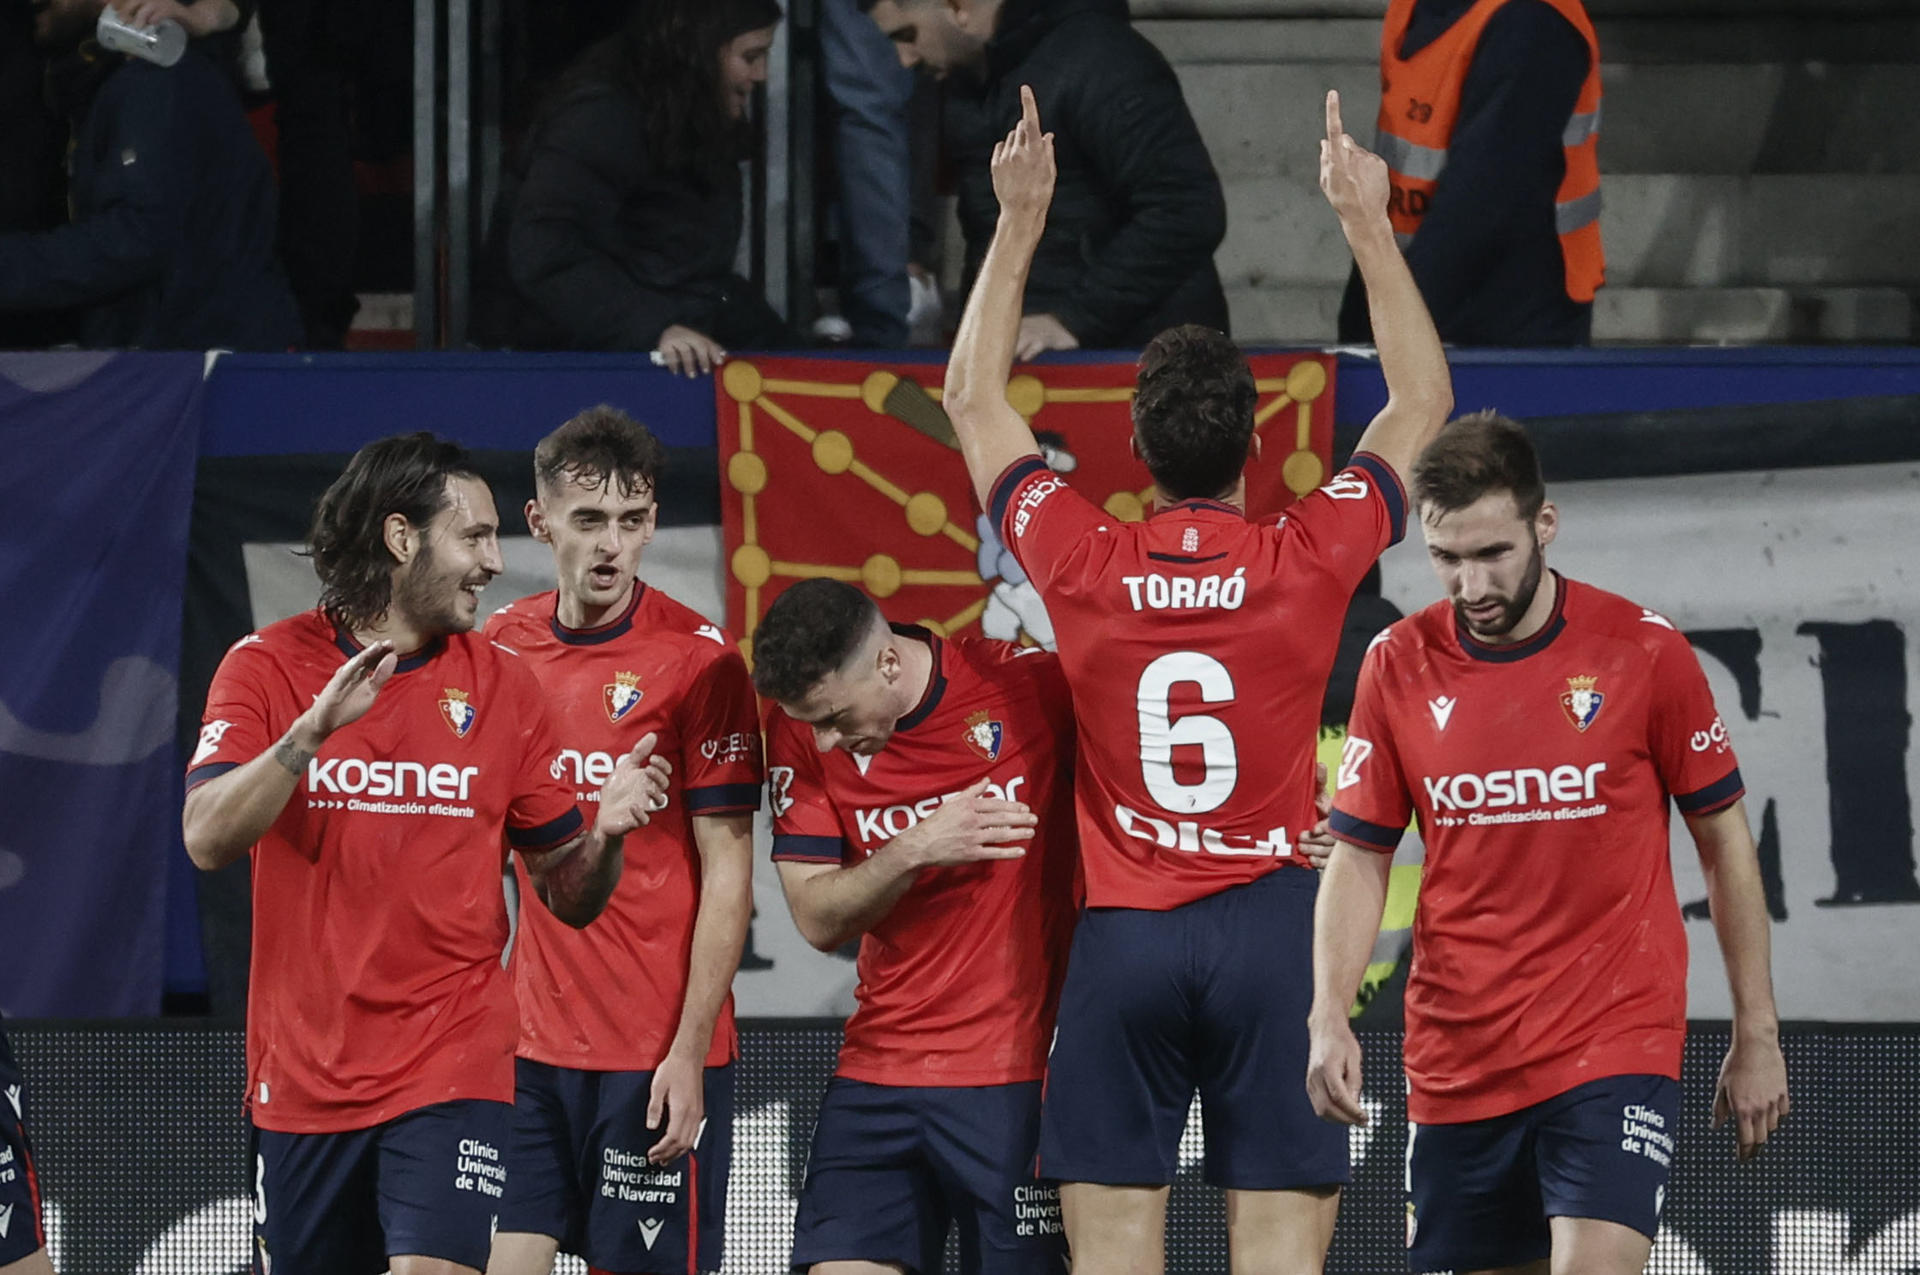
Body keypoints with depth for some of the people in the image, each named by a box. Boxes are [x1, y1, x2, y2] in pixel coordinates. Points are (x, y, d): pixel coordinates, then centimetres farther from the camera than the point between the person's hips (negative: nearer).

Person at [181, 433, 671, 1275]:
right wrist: (312, 731, -25)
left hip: (452, 1066, 0)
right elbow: (208, 839, -13)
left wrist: (603, 835, -14)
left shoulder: (502, 683, 5)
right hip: (303, 1071, 0)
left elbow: (566, 897, 9)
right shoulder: (269, 666, 0)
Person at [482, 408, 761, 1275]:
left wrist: (688, 1051, -14)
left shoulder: (698, 659, -7)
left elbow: (727, 874, -8)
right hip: (528, 1039, 4)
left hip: (657, 1054, -4)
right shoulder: (501, 646, 7)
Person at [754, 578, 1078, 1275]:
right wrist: (914, 852, -17)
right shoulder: (801, 732, 0)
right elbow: (818, 919, 0)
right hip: (876, 1074, 3)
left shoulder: (1036, 686, -10)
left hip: (1021, 1068, -3)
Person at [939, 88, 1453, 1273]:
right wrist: (1369, 221, 16)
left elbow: (974, 398, 15)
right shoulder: (1307, 563, -4)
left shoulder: (1082, 564, -2)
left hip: (1122, 940, 1)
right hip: (1267, 925, -1)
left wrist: (1021, 219, 18)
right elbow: (1424, 399, 11)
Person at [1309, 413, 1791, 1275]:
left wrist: (1757, 1034, 4)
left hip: (1615, 1042, -3)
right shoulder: (1397, 665, 2)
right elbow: (1359, 858, 7)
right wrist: (1329, 1018, -8)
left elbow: (1724, 843, 4)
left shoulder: (1643, 651, -4)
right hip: (1455, 1063, 3)